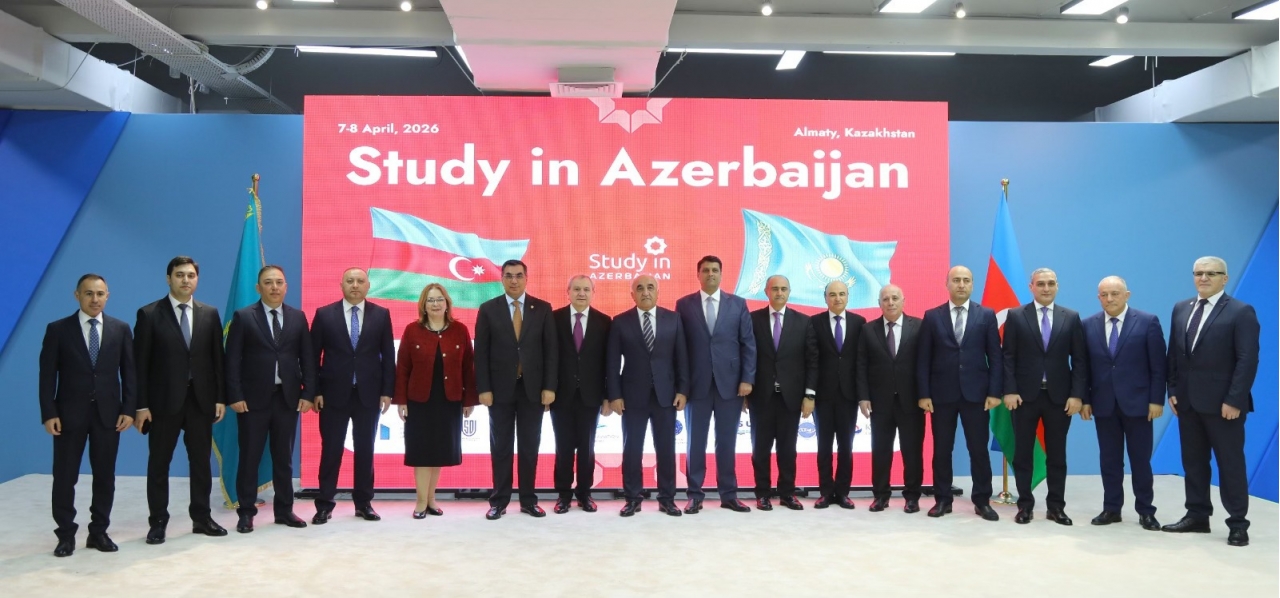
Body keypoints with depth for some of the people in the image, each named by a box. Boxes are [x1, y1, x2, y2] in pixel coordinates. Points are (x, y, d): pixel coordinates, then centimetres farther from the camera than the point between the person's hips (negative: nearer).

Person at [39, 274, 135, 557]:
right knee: (65, 477, 4)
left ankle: (99, 532, 18)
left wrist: (128, 409, -3)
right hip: (69, 413, -1)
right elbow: (47, 375, -2)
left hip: (108, 413, 2)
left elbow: (129, 372, 5)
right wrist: (49, 413, -10)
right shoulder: (58, 329, 1)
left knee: (105, 476, 7)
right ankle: (66, 535, 15)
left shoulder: (121, 329, 6)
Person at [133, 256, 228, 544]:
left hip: (201, 399, 3)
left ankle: (201, 517, 20)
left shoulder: (210, 314, 6)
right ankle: (158, 522, 16)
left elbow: (217, 359, 6)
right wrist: (141, 405, -9)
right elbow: (140, 363, -5)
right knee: (159, 464, 6)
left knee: (201, 462, 9)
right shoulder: (149, 314, -2)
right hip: (164, 400, -2)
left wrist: (220, 398, 1)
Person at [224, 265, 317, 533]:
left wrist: (308, 393, -1)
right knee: (249, 458, 4)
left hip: (288, 397, 3)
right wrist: (235, 396, -11)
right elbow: (232, 360, -4)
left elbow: (307, 358, 7)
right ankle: (246, 512, 14)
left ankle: (284, 510, 19)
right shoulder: (243, 317, 0)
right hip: (254, 398, -2)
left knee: (284, 458, 10)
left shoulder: (298, 317, 8)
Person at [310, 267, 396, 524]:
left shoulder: (381, 315, 4)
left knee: (365, 449, 8)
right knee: (331, 450, 3)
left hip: (368, 393, 1)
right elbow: (314, 355, 2)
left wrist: (387, 391, -2)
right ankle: (324, 504, 12)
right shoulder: (324, 314, 2)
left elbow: (388, 356, 3)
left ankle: (363, 502, 17)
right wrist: (315, 391, -4)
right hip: (334, 393, -1)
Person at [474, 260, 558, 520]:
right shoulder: (488, 309, 1)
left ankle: (528, 500, 16)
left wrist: (549, 387, -5)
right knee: (501, 447, 5)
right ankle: (499, 501, 13)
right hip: (500, 388, -1)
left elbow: (550, 350, 1)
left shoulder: (543, 308, 3)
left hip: (532, 388, 1)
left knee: (530, 447, 7)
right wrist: (483, 388, -8)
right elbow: (481, 352, -1)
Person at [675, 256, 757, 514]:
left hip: (730, 383, 1)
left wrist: (747, 379, -5)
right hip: (697, 384, -1)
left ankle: (729, 495, 16)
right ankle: (695, 495, 13)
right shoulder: (684, 305, 4)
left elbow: (748, 344, 4)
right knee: (696, 442, 5)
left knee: (727, 442, 7)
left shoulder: (738, 304, 6)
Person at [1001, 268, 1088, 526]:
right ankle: (1025, 504, 14)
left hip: (1059, 396, 1)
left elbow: (1079, 359, 2)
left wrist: (1078, 395, -6)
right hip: (1025, 395, -1)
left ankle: (1056, 506, 17)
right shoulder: (1016, 316, 2)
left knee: (1057, 454, 8)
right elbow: (1008, 357, -1)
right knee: (1023, 453, 5)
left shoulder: (1071, 317, 6)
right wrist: (1009, 390, -10)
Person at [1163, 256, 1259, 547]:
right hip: (1188, 401, 6)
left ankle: (1237, 524, 10)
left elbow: (1248, 360, -12)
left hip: (1223, 403, -6)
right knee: (1193, 462, 11)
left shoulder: (1241, 312, -6)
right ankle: (1197, 516, 20)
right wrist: (1173, 391, 5)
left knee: (1231, 464, 2)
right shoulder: (1180, 309, 11)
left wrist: (1234, 400, -17)